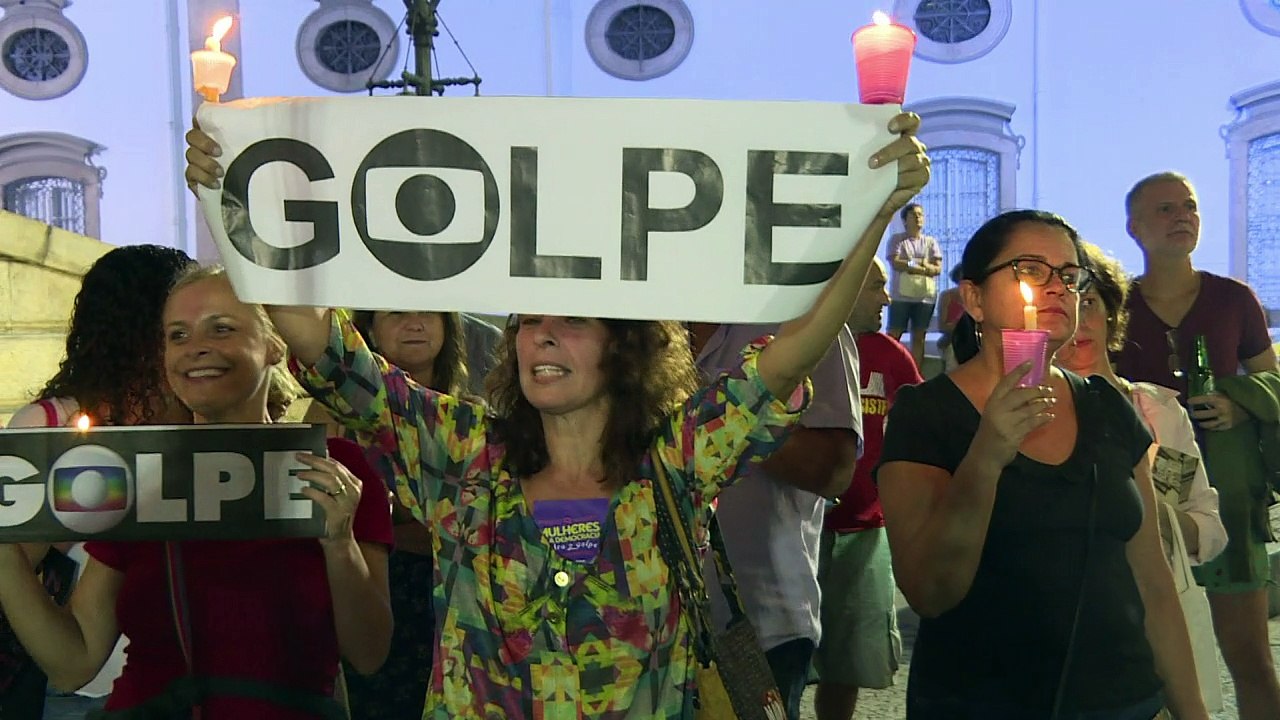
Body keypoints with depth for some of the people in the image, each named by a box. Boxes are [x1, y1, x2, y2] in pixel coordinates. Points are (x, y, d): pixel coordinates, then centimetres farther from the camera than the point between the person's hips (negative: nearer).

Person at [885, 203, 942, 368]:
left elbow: (938, 269, 1)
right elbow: (895, 263, -11)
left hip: (925, 297, 3)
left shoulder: (931, 241, 12)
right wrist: (922, 265, -9)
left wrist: (909, 265, -12)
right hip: (900, 295, -3)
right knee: (893, 335, -4)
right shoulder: (897, 239, 5)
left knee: (919, 337, 4)